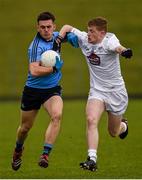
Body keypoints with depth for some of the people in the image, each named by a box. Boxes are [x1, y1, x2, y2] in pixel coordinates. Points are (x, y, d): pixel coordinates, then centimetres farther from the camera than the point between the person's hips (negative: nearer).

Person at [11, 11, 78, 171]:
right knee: (25, 127, 13)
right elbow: (34, 71, -33)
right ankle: (18, 149, 46)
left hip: (52, 90, 4)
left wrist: (69, 34, 2)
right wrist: (55, 68, -22)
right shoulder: (36, 46, -21)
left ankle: (45, 154, -26)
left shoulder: (55, 37, -1)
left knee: (57, 116, -27)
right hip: (33, 90, -3)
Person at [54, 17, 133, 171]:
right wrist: (59, 37, -11)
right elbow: (67, 27, 9)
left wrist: (123, 50, -69)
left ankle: (123, 126, 49)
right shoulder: (84, 39, -5)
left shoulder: (109, 40, -21)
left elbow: (116, 46, -45)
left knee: (114, 132, 11)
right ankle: (92, 159, -28)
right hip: (96, 90, 3)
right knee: (91, 120, -24)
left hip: (116, 91, -3)